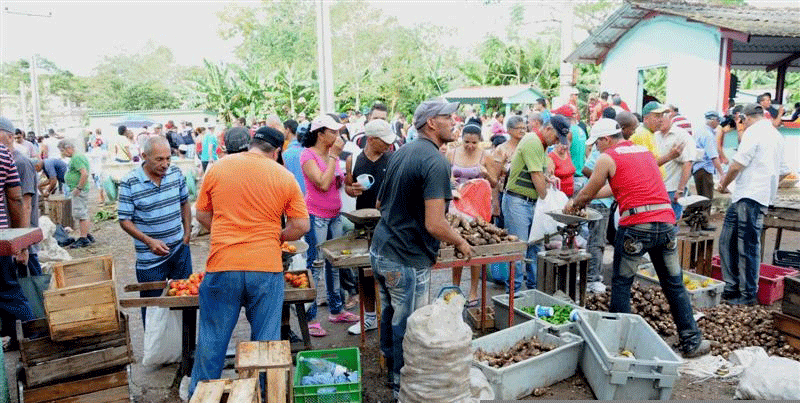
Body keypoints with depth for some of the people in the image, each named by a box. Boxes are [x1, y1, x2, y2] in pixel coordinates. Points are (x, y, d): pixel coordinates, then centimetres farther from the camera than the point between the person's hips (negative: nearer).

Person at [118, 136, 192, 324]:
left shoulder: (176, 173, -2)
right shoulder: (129, 183, -14)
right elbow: (125, 220, -11)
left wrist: (187, 233, 6)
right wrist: (149, 241, -22)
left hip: (180, 250, 4)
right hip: (150, 258, -4)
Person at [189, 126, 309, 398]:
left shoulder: (217, 168, 2)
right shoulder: (284, 177, -2)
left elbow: (202, 215, 11)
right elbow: (301, 226, 0)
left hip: (222, 266, 1)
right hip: (267, 267, -1)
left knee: (212, 338, 14)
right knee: (266, 340, 11)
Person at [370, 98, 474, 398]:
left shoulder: (401, 153, 8)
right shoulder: (436, 162, -20)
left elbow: (380, 202, 18)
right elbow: (434, 225, -26)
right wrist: (461, 243, -9)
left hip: (380, 251, 9)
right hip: (407, 261, -9)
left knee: (390, 316, 24)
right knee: (407, 328, 7)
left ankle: (391, 372, 42)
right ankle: (403, 386, 23)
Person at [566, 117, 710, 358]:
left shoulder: (607, 158, 2)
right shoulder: (645, 151, 22)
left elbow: (588, 193, 10)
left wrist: (573, 205, 30)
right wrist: (589, 197, 37)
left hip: (637, 225, -6)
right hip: (666, 222, 6)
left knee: (621, 283, 9)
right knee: (674, 284, 14)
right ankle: (691, 342, 20)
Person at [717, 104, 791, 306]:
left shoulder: (753, 132, -8)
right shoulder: (776, 135, 22)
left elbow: (737, 165, -15)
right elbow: (783, 171, 27)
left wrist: (724, 184, 0)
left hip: (749, 198, -10)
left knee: (747, 247, -4)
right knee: (728, 241, 12)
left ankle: (748, 295, 2)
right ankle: (732, 288, 19)